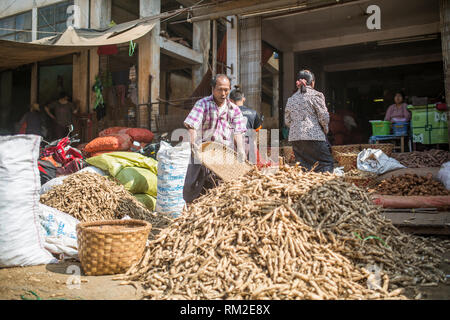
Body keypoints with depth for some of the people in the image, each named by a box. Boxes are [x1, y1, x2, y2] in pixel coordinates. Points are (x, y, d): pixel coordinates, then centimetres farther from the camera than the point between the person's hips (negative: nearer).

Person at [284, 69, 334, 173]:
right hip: (314, 137, -6)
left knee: (303, 166, 8)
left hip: (295, 137, 6)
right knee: (326, 163, -2)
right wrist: (325, 130, 12)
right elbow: (324, 117, -4)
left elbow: (287, 121, 17)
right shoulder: (316, 95, -2)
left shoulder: (291, 99, 14)